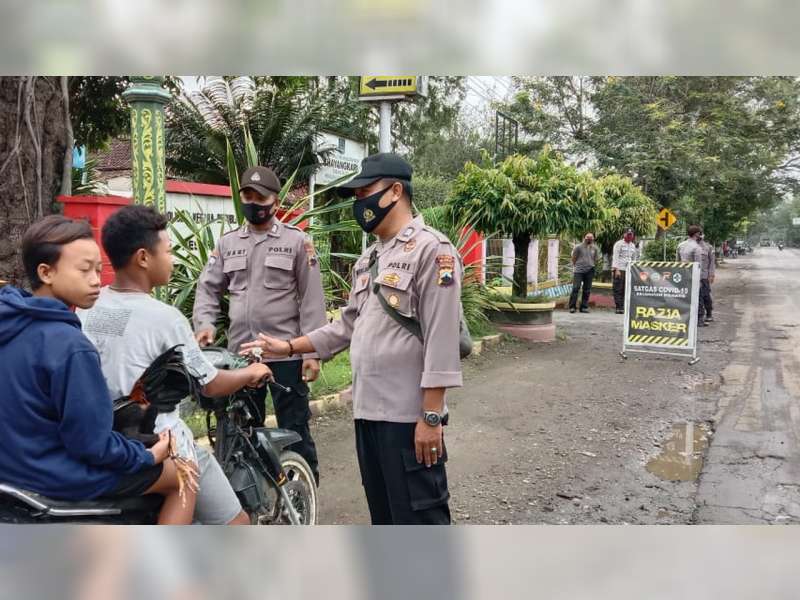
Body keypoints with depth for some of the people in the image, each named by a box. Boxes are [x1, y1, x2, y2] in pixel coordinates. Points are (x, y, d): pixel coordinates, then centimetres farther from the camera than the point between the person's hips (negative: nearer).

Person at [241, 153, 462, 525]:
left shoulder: (431, 249, -10)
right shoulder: (368, 260, 17)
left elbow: (440, 340, -17)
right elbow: (348, 326, 20)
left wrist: (431, 415, -20)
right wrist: (289, 347, 14)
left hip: (409, 416, -8)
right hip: (368, 411, 9)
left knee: (420, 518, 0)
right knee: (383, 516, 19)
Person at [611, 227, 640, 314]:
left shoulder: (633, 246, 18)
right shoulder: (619, 244, 0)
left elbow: (634, 258, 22)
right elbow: (615, 257, -7)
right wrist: (616, 269, -16)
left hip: (628, 270, 5)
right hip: (619, 269, -5)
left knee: (625, 290, 1)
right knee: (618, 289, -7)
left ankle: (623, 307, 3)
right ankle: (619, 308, -6)